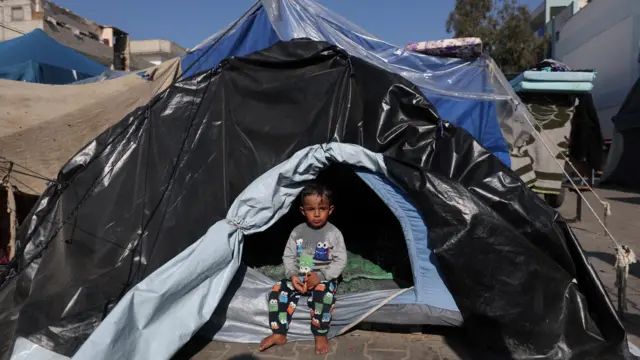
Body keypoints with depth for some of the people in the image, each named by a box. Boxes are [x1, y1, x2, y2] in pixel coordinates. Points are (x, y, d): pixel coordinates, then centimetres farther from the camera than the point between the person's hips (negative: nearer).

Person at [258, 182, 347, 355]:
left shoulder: (334, 234, -10)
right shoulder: (297, 232, -1)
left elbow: (340, 261, -12)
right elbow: (288, 256, 3)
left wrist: (320, 276, -22)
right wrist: (292, 275, -16)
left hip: (324, 279, -4)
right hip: (299, 277, 4)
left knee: (323, 293, -35)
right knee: (278, 290, -17)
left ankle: (320, 336, -14)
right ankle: (278, 334, -4)